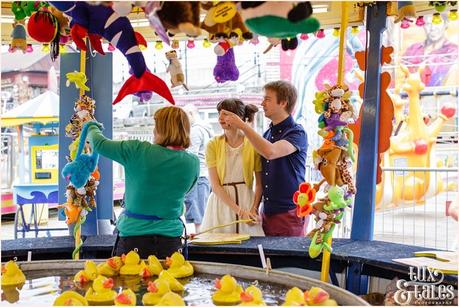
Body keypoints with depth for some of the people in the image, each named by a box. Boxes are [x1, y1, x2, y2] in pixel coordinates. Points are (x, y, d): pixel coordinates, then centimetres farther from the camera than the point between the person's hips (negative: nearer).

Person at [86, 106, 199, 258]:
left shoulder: (138, 151, -14)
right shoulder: (193, 163, -3)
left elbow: (99, 144, -1)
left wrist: (91, 128, 21)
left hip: (133, 236, -3)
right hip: (170, 239, 3)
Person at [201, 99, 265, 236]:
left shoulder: (253, 144, -2)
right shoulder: (213, 145, -2)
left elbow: (259, 183, 1)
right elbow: (215, 186, -7)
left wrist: (254, 208, -13)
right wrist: (239, 211, -15)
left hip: (247, 199, 0)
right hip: (221, 202, 0)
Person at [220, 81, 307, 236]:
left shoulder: (297, 133, -10)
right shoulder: (267, 133, 12)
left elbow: (270, 152, -29)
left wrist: (243, 126, -23)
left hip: (289, 212, -7)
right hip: (267, 211, 7)